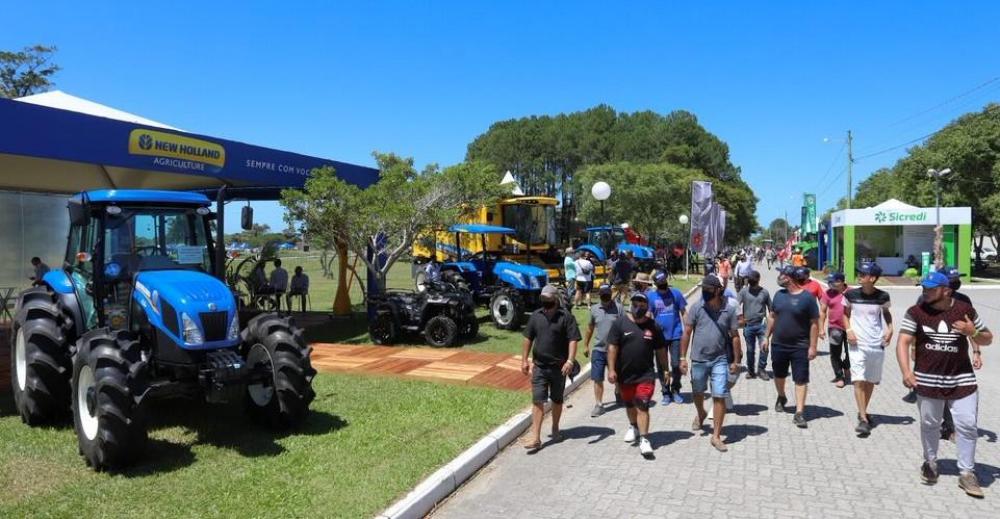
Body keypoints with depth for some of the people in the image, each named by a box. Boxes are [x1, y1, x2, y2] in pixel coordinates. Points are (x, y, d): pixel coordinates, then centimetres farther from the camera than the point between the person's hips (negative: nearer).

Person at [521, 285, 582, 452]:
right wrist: (524, 360, 8)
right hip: (539, 366, 2)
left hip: (558, 366, -2)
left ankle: (555, 429, 35)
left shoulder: (566, 316, -8)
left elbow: (573, 340, -13)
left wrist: (570, 360, -25)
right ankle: (535, 437, -4)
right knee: (537, 400, -4)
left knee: (557, 400, 14)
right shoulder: (536, 316, 4)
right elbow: (528, 339, 11)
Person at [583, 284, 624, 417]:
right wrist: (586, 345, 17)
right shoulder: (594, 309, 3)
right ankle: (599, 404, 7)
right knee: (597, 378, -1)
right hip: (599, 349, 2)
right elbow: (590, 328, 14)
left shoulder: (618, 308, -7)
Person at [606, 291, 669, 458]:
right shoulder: (620, 323, -6)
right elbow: (612, 347, -8)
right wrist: (611, 369, -14)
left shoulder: (653, 326, 0)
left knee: (642, 406, -10)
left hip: (646, 374, -1)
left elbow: (660, 351, 8)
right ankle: (633, 426, 45)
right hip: (624, 374, 1)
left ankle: (644, 439, -7)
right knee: (629, 404, 20)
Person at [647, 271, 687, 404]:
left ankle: (675, 390, 21)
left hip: (675, 335, -1)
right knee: (661, 366, 7)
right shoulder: (650, 296, -1)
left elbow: (683, 313, 4)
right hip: (659, 336, 1)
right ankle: (666, 392, 22)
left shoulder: (675, 293, -1)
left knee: (676, 364, 1)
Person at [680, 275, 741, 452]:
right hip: (698, 359, 1)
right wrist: (683, 357, -4)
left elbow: (735, 336, 1)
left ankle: (716, 436, 5)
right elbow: (687, 333, -2)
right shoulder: (696, 307, -7)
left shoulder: (729, 309, -6)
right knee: (697, 392, 19)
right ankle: (700, 414, 51)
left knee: (719, 397, -4)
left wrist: (735, 361, 0)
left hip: (720, 360, -1)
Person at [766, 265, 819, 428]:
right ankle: (781, 398, 45)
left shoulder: (807, 297, -11)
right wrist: (767, 337, 12)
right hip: (778, 344, 5)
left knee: (801, 380, -3)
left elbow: (814, 323, -10)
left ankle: (799, 413, 0)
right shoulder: (779, 294, 4)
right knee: (779, 375, 20)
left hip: (800, 347, -5)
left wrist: (812, 346, -13)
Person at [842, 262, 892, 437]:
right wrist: (848, 329, -6)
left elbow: (886, 313, 16)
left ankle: (863, 412, 32)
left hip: (877, 344, 2)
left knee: (871, 381, 13)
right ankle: (863, 419, -10)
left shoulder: (882, 296, -1)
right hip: (857, 344, -2)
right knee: (859, 381, -11)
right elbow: (845, 313, 9)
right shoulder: (851, 294, -4)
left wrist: (889, 328, 0)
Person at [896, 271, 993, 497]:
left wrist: (973, 333, -14)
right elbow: (903, 342, -11)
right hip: (927, 380, -1)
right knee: (929, 424, 12)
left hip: (962, 380, 1)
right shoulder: (916, 312, -5)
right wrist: (906, 371, -25)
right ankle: (930, 463, 34)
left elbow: (987, 339, 10)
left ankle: (966, 473, 14)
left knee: (967, 425, 0)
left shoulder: (965, 310, 0)